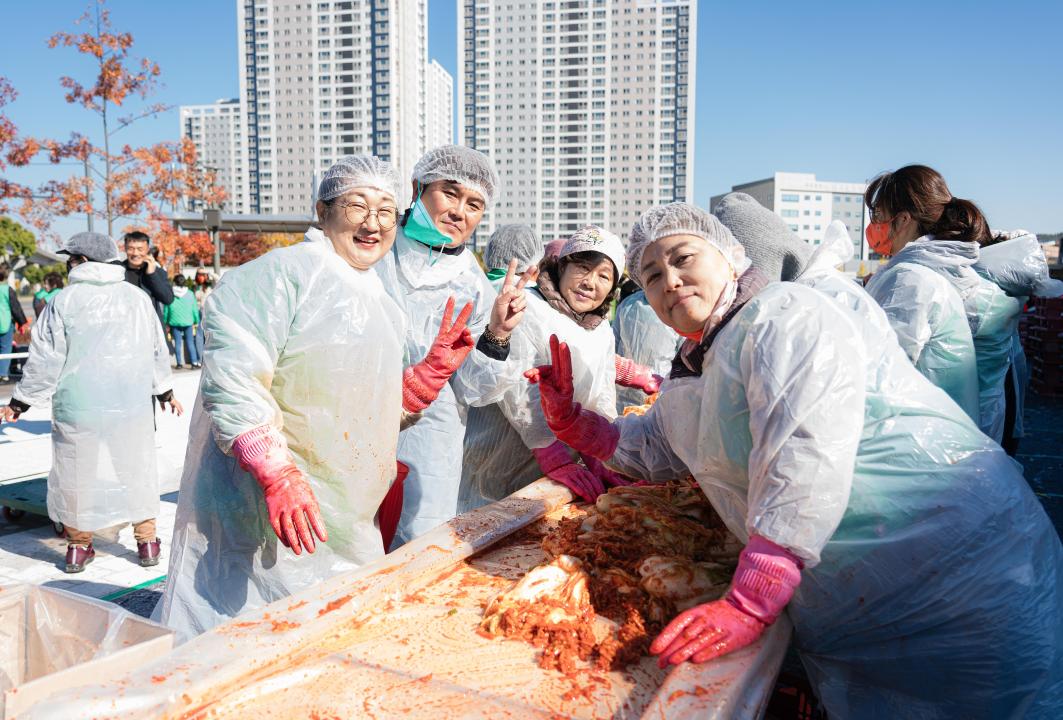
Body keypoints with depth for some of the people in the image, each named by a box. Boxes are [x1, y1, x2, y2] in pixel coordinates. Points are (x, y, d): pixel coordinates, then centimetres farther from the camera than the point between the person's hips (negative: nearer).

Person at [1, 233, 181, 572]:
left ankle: (78, 546, 21)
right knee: (136, 469, 13)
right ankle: (147, 542, 18)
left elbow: (45, 360, -6)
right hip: (132, 405, 2)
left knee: (77, 472, 12)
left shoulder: (63, 301, -7)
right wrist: (165, 391, 24)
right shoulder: (137, 298, 2)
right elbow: (157, 351, 10)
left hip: (78, 408, -2)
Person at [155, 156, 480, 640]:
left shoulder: (382, 306, 15)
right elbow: (233, 381, -22)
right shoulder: (283, 273, -12)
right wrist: (278, 475, -28)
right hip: (263, 511, -8)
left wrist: (436, 366, 8)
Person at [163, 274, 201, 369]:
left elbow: (166, 310, -2)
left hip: (175, 322, 0)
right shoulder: (190, 294, -4)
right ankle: (194, 362, 1)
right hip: (188, 322, 0)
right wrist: (196, 321, 9)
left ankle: (179, 363, 8)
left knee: (177, 342, 7)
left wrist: (166, 322, 8)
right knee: (190, 342, 5)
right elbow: (195, 309, 0)